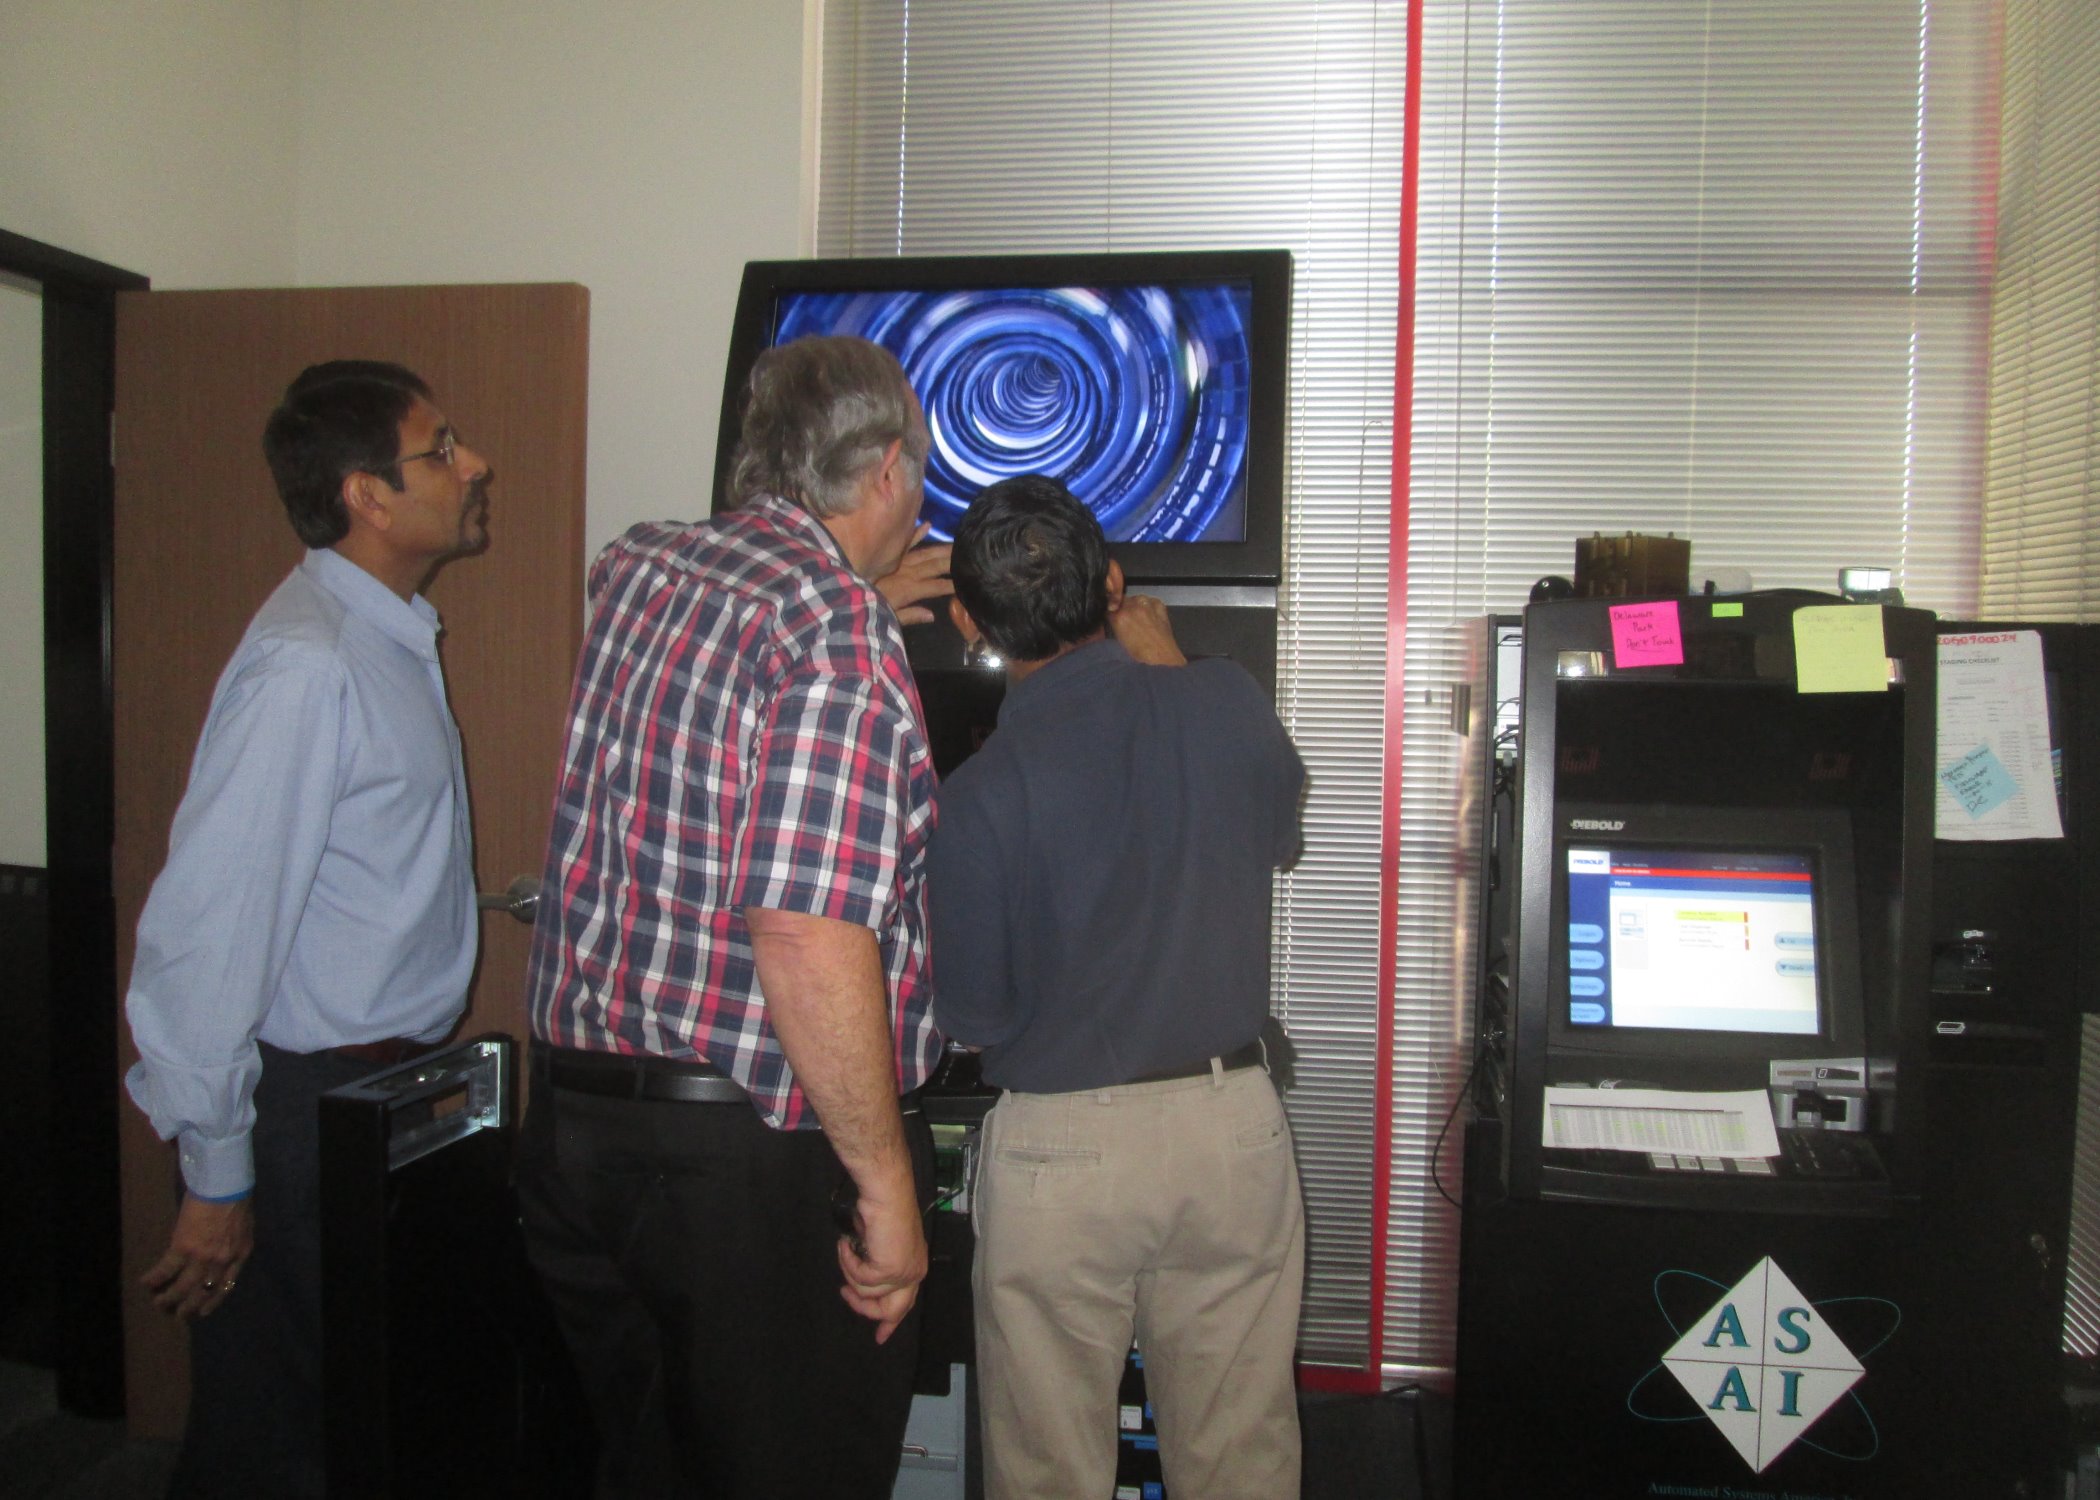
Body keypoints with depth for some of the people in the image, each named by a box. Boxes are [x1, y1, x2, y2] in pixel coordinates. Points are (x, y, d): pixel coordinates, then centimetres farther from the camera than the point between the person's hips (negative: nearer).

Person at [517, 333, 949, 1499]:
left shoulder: (639, 572, 5)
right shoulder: (841, 641, -19)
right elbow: (808, 938, -27)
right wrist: (886, 1184, -19)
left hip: (576, 1118, 8)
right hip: (758, 1154, -7)